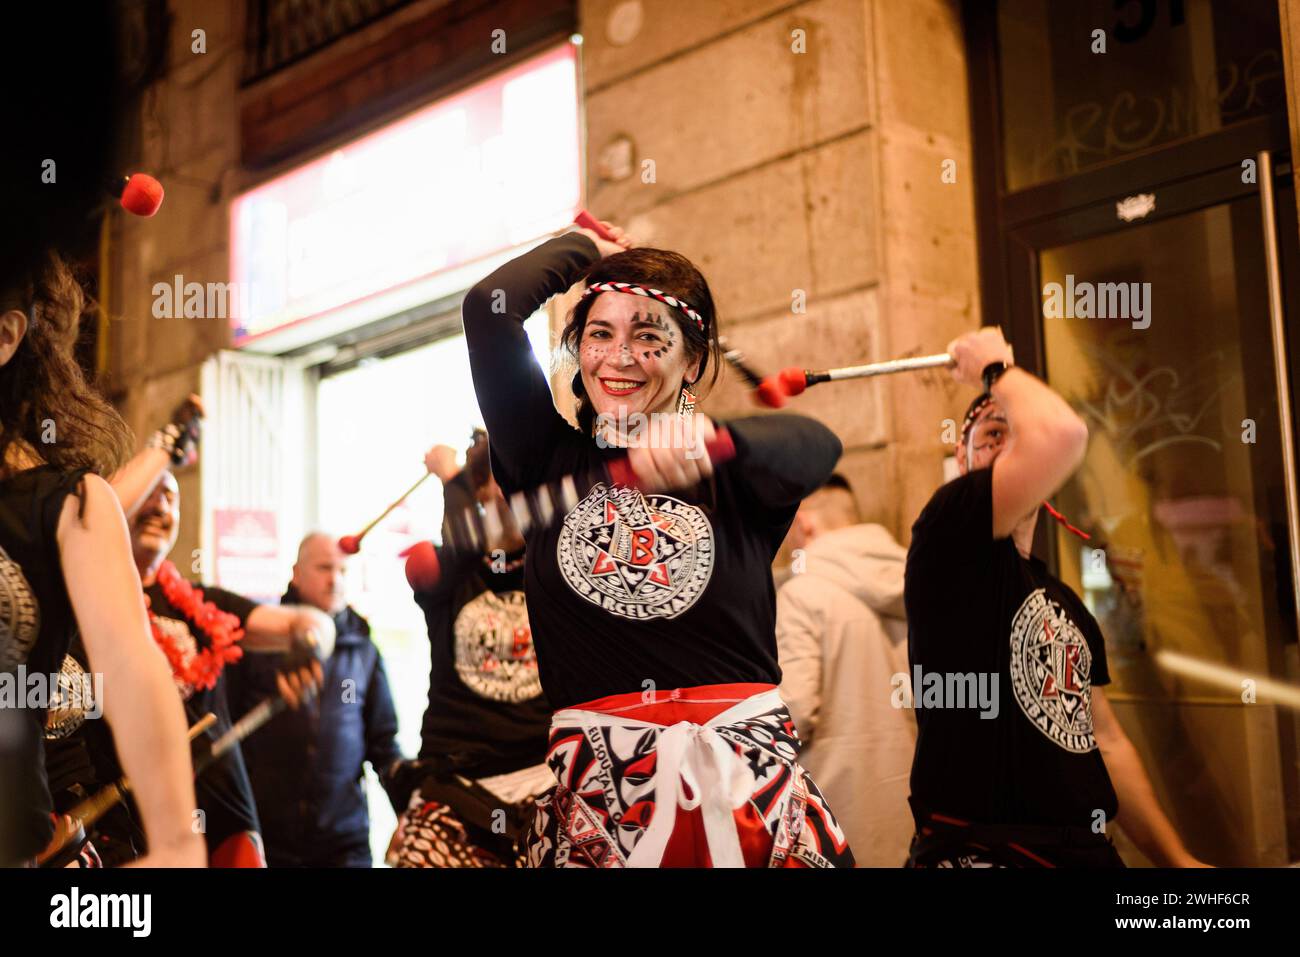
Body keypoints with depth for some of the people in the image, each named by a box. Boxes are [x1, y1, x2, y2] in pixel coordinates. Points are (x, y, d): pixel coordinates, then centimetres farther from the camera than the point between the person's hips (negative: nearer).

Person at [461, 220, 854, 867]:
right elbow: (489, 307, -1)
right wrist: (588, 247, 15)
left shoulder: (734, 475, 5)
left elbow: (816, 445, -19)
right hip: (599, 796, 1)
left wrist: (712, 438, -40)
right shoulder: (551, 461, 7)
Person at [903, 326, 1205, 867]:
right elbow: (1063, 432, -24)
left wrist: (1175, 858, 15)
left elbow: (1104, 740, 19)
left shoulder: (1065, 603, 16)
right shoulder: (949, 535, -9)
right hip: (979, 850, -8)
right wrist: (993, 366, -7)